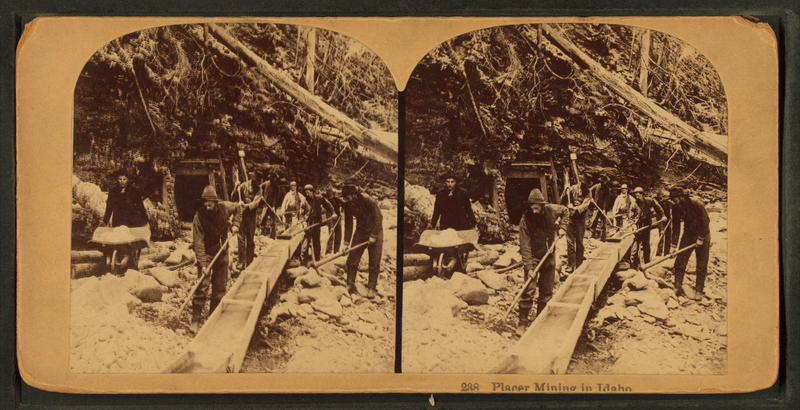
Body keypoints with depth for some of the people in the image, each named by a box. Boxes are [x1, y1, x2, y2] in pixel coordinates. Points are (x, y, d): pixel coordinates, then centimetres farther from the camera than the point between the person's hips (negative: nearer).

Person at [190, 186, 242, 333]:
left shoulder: (224, 207, -10)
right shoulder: (199, 217, -20)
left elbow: (238, 208, 14)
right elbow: (198, 243, -22)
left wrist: (235, 224, 0)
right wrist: (203, 264, -29)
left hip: (222, 253, 4)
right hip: (206, 254, -4)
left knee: (220, 287, 8)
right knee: (202, 287, -13)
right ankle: (195, 320, -5)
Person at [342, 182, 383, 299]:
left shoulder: (369, 201, -23)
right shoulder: (348, 205, -6)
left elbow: (378, 218, -17)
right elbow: (348, 224, 0)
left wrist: (373, 236, -18)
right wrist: (346, 243, -4)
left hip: (375, 232, -5)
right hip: (360, 232, 5)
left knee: (374, 262, -5)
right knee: (352, 259, -1)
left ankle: (371, 288, 0)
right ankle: (350, 285, 7)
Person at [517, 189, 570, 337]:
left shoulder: (551, 210, -10)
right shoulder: (525, 220, -20)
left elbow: (565, 211, 14)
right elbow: (525, 246, -20)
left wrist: (562, 227, 0)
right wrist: (529, 267, -27)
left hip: (549, 256, 4)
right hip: (533, 257, -4)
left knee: (546, 291, 10)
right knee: (529, 290, -13)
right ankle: (522, 323, -5)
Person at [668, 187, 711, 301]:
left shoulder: (697, 204, -23)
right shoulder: (676, 207, -8)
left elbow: (705, 222, -17)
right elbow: (676, 227, -3)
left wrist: (700, 239, -17)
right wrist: (674, 245, -7)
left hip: (702, 236, -5)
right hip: (688, 235, 5)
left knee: (701, 265, -3)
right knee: (680, 261, -3)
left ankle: (699, 291, 3)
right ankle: (678, 287, 3)